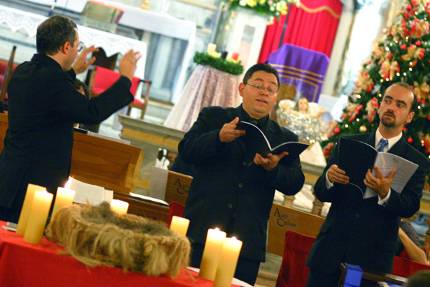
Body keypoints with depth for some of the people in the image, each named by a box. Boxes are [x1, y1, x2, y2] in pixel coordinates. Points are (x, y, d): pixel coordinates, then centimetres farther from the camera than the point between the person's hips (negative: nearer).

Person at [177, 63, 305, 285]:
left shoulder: (284, 138, 13)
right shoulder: (213, 117, 10)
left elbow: (294, 184, 4)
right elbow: (186, 151, -3)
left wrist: (273, 169, -18)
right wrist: (219, 138, -20)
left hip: (248, 243, 2)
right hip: (202, 233, -1)